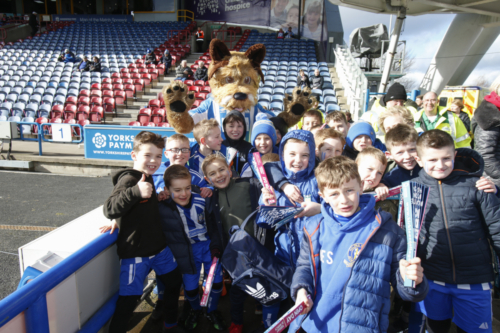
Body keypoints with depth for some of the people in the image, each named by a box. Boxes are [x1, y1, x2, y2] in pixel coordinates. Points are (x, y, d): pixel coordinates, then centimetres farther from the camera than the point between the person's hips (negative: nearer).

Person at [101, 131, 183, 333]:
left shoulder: (148, 178, 8)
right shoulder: (128, 179, -18)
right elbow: (109, 209, -30)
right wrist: (136, 192, -42)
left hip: (158, 247, 9)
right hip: (134, 252, -9)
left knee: (174, 282, 22)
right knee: (129, 297, -6)